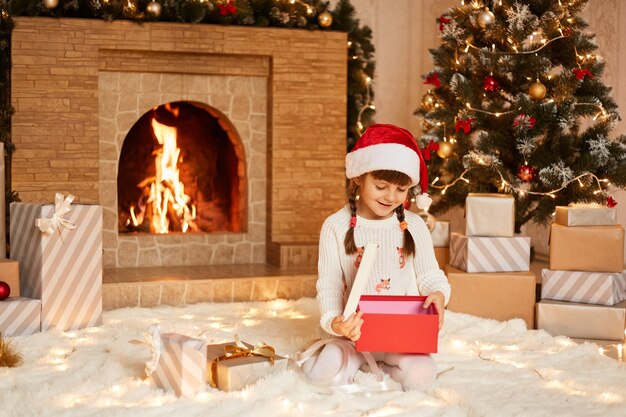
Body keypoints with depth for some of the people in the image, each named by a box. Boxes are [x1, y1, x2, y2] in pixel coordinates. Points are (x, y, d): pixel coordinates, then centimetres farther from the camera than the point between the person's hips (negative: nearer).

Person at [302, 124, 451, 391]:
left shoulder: (413, 226, 3)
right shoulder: (336, 227, -3)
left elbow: (429, 274, 9)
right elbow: (329, 284, -5)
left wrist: (437, 293, -17)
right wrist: (334, 321, -26)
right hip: (353, 331, -1)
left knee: (421, 376, -26)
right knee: (321, 372, -28)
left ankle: (365, 363, 0)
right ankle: (356, 358, 4)